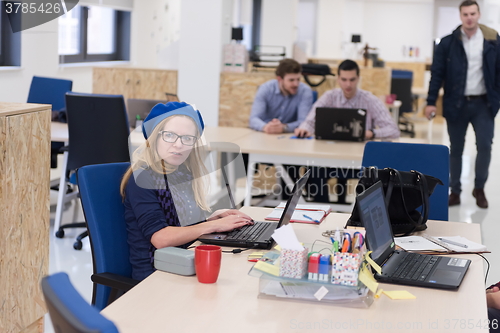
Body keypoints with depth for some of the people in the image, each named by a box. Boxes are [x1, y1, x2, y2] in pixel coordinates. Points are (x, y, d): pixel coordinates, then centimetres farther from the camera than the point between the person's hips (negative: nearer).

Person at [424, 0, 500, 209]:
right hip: (456, 104, 0)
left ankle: (479, 188, 16)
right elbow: (437, 74, -2)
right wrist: (431, 102, -7)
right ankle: (455, 192, 18)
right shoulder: (448, 43, -2)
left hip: (483, 103, 0)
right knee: (456, 150, 8)